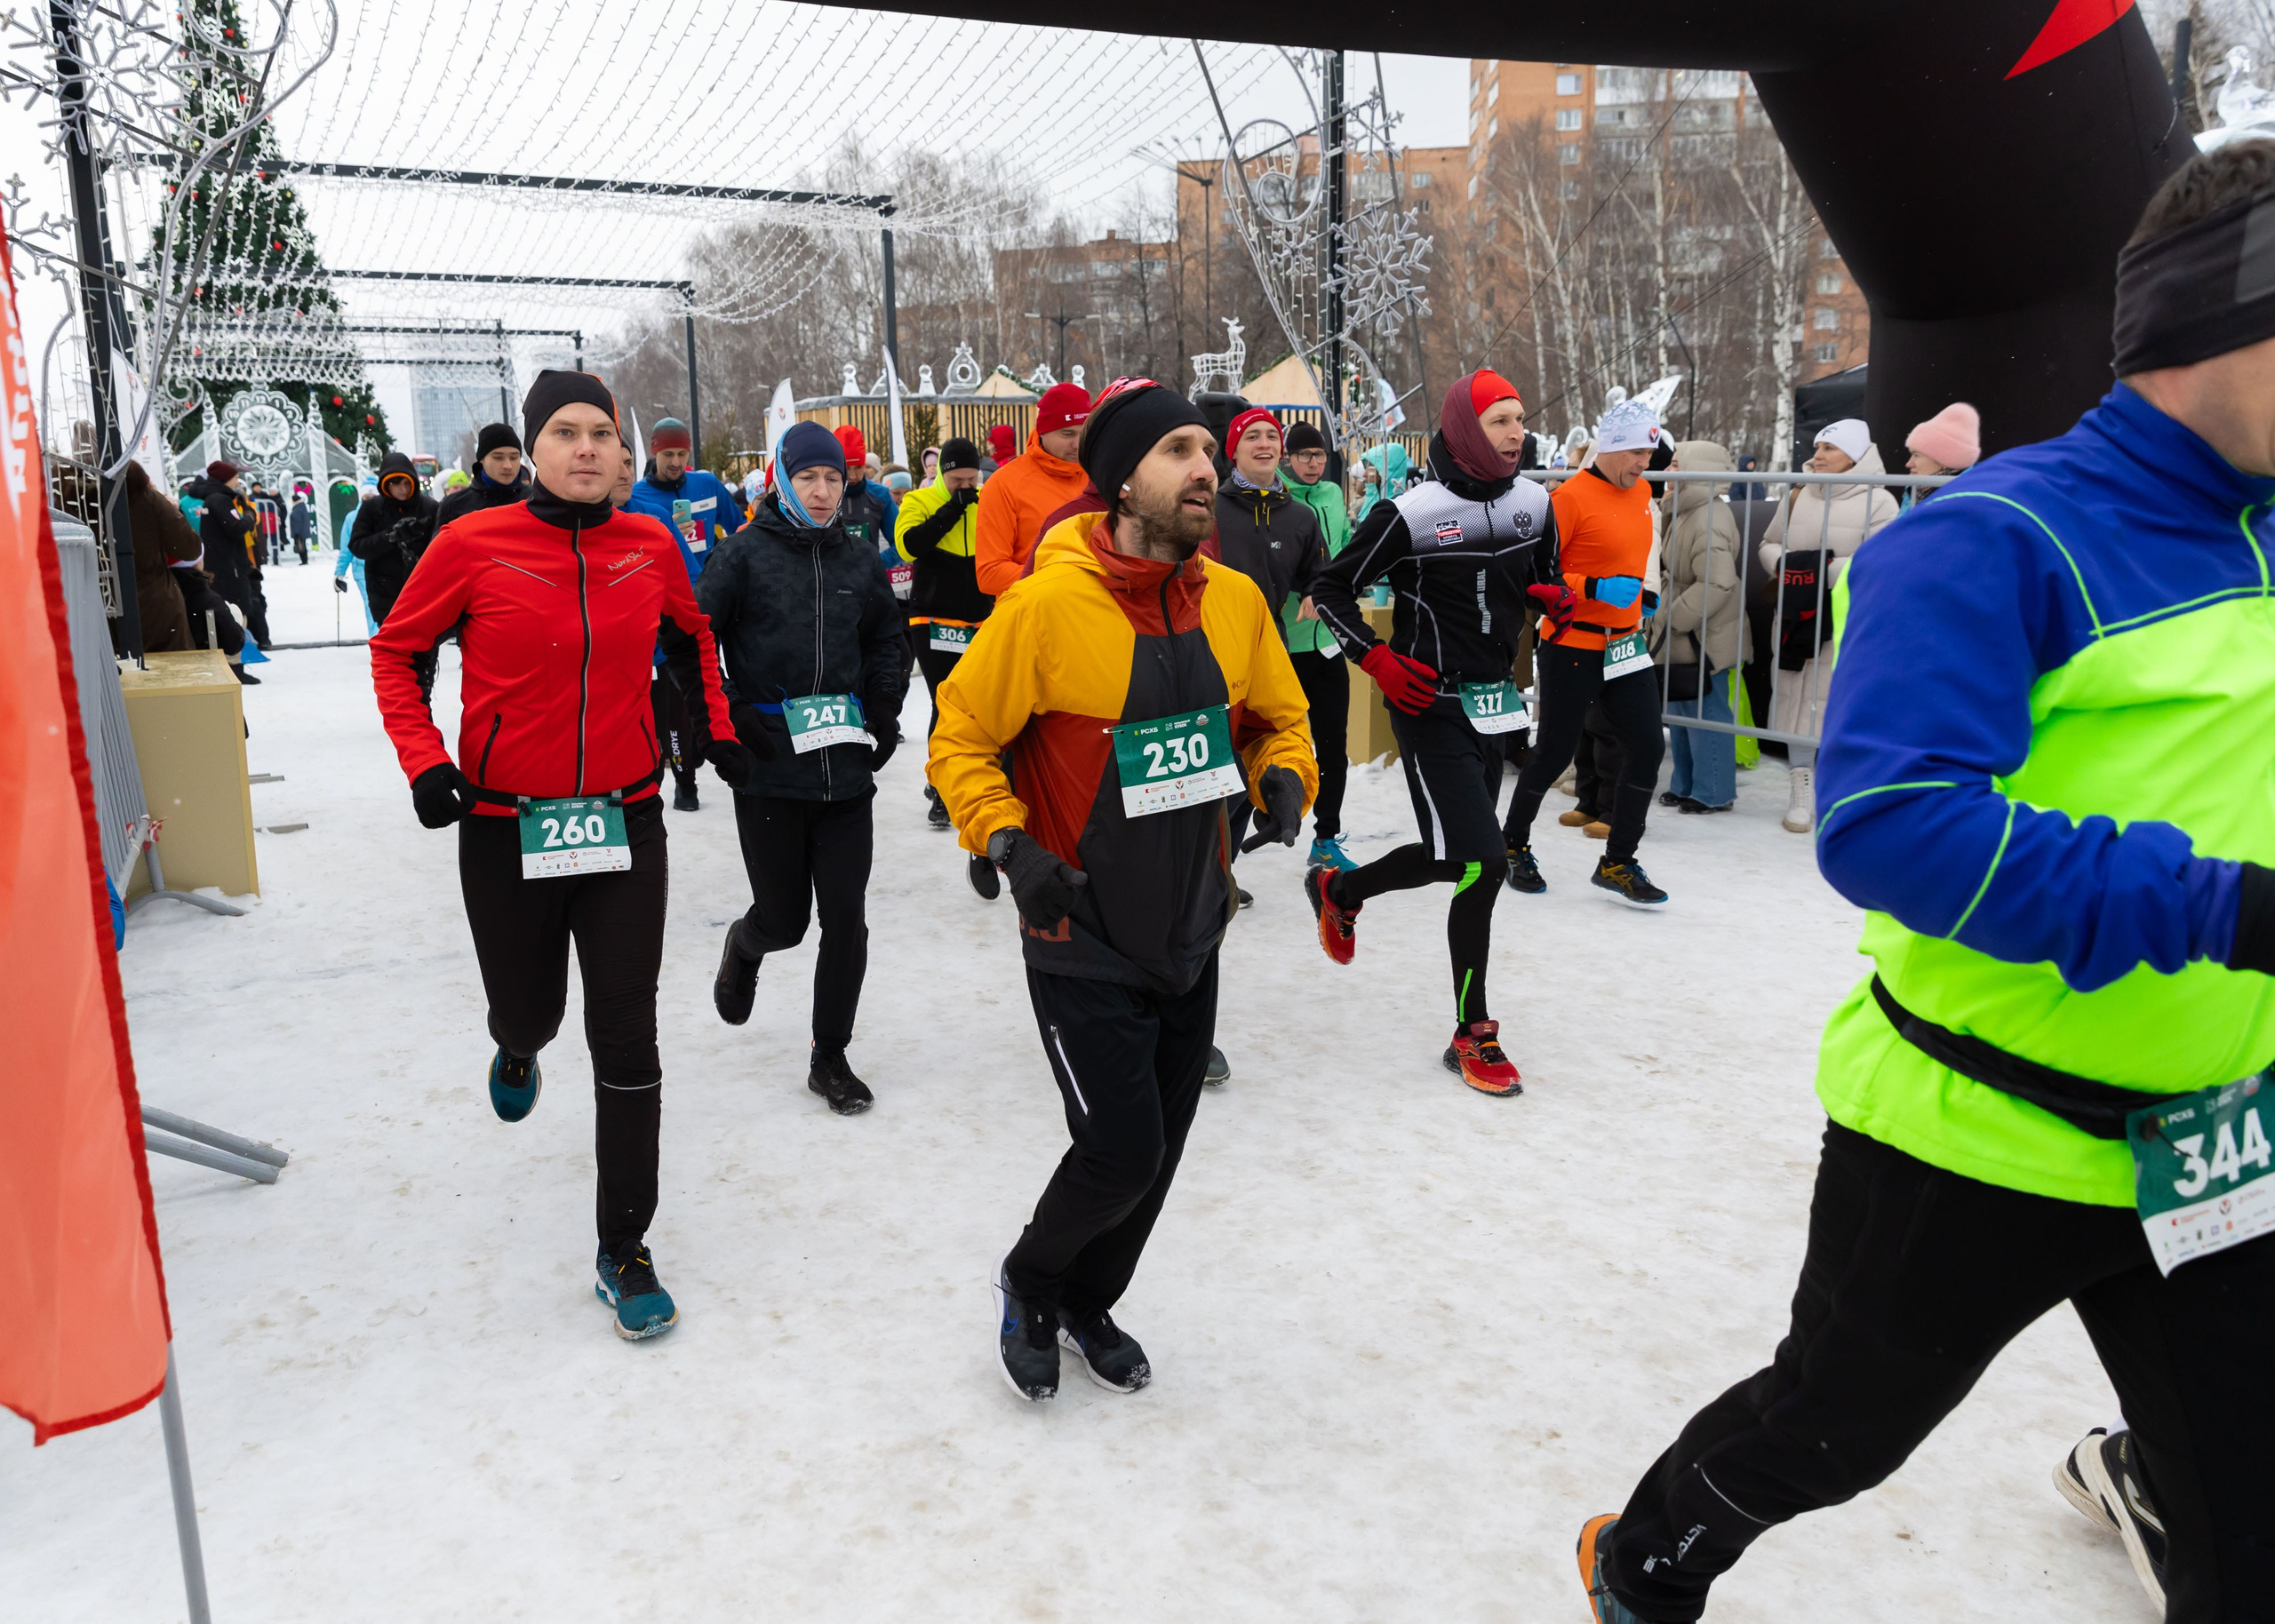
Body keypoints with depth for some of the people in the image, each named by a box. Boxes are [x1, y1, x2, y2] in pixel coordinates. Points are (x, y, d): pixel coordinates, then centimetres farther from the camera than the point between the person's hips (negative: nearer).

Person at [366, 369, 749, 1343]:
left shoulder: (650, 547, -1)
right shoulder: (474, 546, -9)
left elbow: (692, 634, 20)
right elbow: (397, 648, 4)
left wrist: (718, 729, 15)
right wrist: (423, 760, -8)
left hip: (626, 823, 1)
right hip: (505, 827, -1)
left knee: (626, 1043, 1)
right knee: (527, 1009, 16)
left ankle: (624, 1251, 15)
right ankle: (518, 1050, 59)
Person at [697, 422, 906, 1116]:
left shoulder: (861, 558, 8)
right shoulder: (746, 552, -3)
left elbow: (886, 641, 20)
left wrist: (882, 719, 10)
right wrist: (727, 720, -9)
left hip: (846, 770, 3)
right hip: (770, 770, -3)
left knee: (845, 917, 2)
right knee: (784, 917, 5)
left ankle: (830, 1058, 18)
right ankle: (745, 947, 43)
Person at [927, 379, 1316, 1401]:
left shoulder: (1235, 601, -2)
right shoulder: (1048, 605, -19)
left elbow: (1278, 719, 13)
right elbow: (960, 740, -9)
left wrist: (1282, 780, -7)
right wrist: (1010, 846, -21)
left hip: (1191, 936, 6)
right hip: (1083, 944, -5)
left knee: (1155, 1155, 16)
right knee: (1121, 1152, -4)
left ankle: (1087, 1302, 43)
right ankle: (1029, 1285, 29)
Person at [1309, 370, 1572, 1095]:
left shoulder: (1533, 502, 5)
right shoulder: (1412, 512, -14)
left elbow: (1544, 576, 22)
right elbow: (1331, 589, -6)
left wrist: (1556, 596, -2)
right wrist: (1378, 660, -16)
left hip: (1493, 704, 7)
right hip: (1430, 704, -7)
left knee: (1456, 857, 14)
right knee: (1481, 861, -14)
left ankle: (1338, 889, 42)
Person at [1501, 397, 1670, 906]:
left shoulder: (1641, 492, 10)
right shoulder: (1572, 497, -15)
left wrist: (1640, 595, 13)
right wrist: (1595, 589, -25)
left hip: (1625, 644, 7)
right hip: (1573, 647, -7)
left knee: (1647, 747, 1)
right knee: (1555, 751, 3)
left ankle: (1617, 862, 13)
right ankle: (1514, 844, 26)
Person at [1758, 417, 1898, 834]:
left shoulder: (1877, 500, -5)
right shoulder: (1798, 495, 10)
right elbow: (1768, 544, 16)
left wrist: (1824, 572, -20)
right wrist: (1784, 565, -5)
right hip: (1797, 617, 5)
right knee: (1797, 701, 8)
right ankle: (1801, 792, 20)